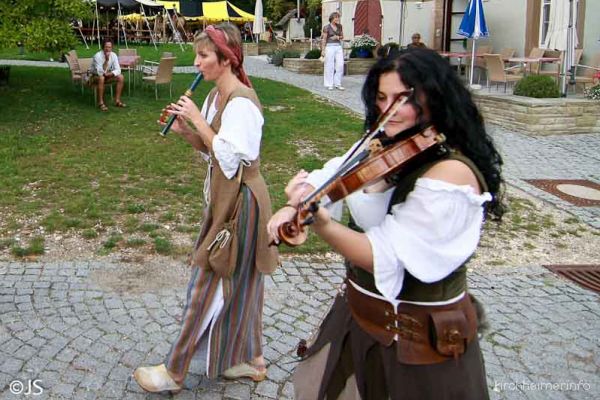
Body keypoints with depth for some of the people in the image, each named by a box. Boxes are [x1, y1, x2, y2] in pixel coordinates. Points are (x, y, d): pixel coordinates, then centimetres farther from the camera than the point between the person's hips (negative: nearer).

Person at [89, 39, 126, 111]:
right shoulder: (98, 56, -26)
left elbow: (118, 70, -12)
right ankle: (101, 102, -30)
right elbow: (100, 72, -34)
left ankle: (117, 100, -10)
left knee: (121, 77, -15)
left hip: (107, 76, 6)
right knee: (101, 78, -38)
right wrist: (106, 60, -37)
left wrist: (109, 74, -29)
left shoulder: (113, 55, -10)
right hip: (95, 76, -5)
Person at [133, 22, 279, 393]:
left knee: (210, 284, 1)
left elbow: (229, 158, -23)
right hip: (226, 197, 10)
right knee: (239, 281, 17)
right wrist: (186, 130, -3)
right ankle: (251, 359, 32)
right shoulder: (216, 96, 8)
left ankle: (174, 372, 14)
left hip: (240, 201, -10)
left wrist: (198, 120, -18)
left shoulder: (241, 101, -21)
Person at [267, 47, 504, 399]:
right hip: (360, 318, 8)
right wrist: (292, 207, -13)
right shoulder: (382, 148, -1)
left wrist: (319, 222, -42)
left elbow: (388, 261, -29)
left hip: (418, 341, -8)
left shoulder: (452, 173, -26)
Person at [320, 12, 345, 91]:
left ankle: (337, 84, 7)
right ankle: (329, 85, 6)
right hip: (329, 47, -5)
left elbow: (342, 37, 17)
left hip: (338, 47, 5)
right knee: (329, 66, -2)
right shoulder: (326, 27, -5)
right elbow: (323, 39, -6)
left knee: (340, 65, -1)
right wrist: (323, 50, -11)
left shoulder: (339, 26, 9)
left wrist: (338, 37, -5)